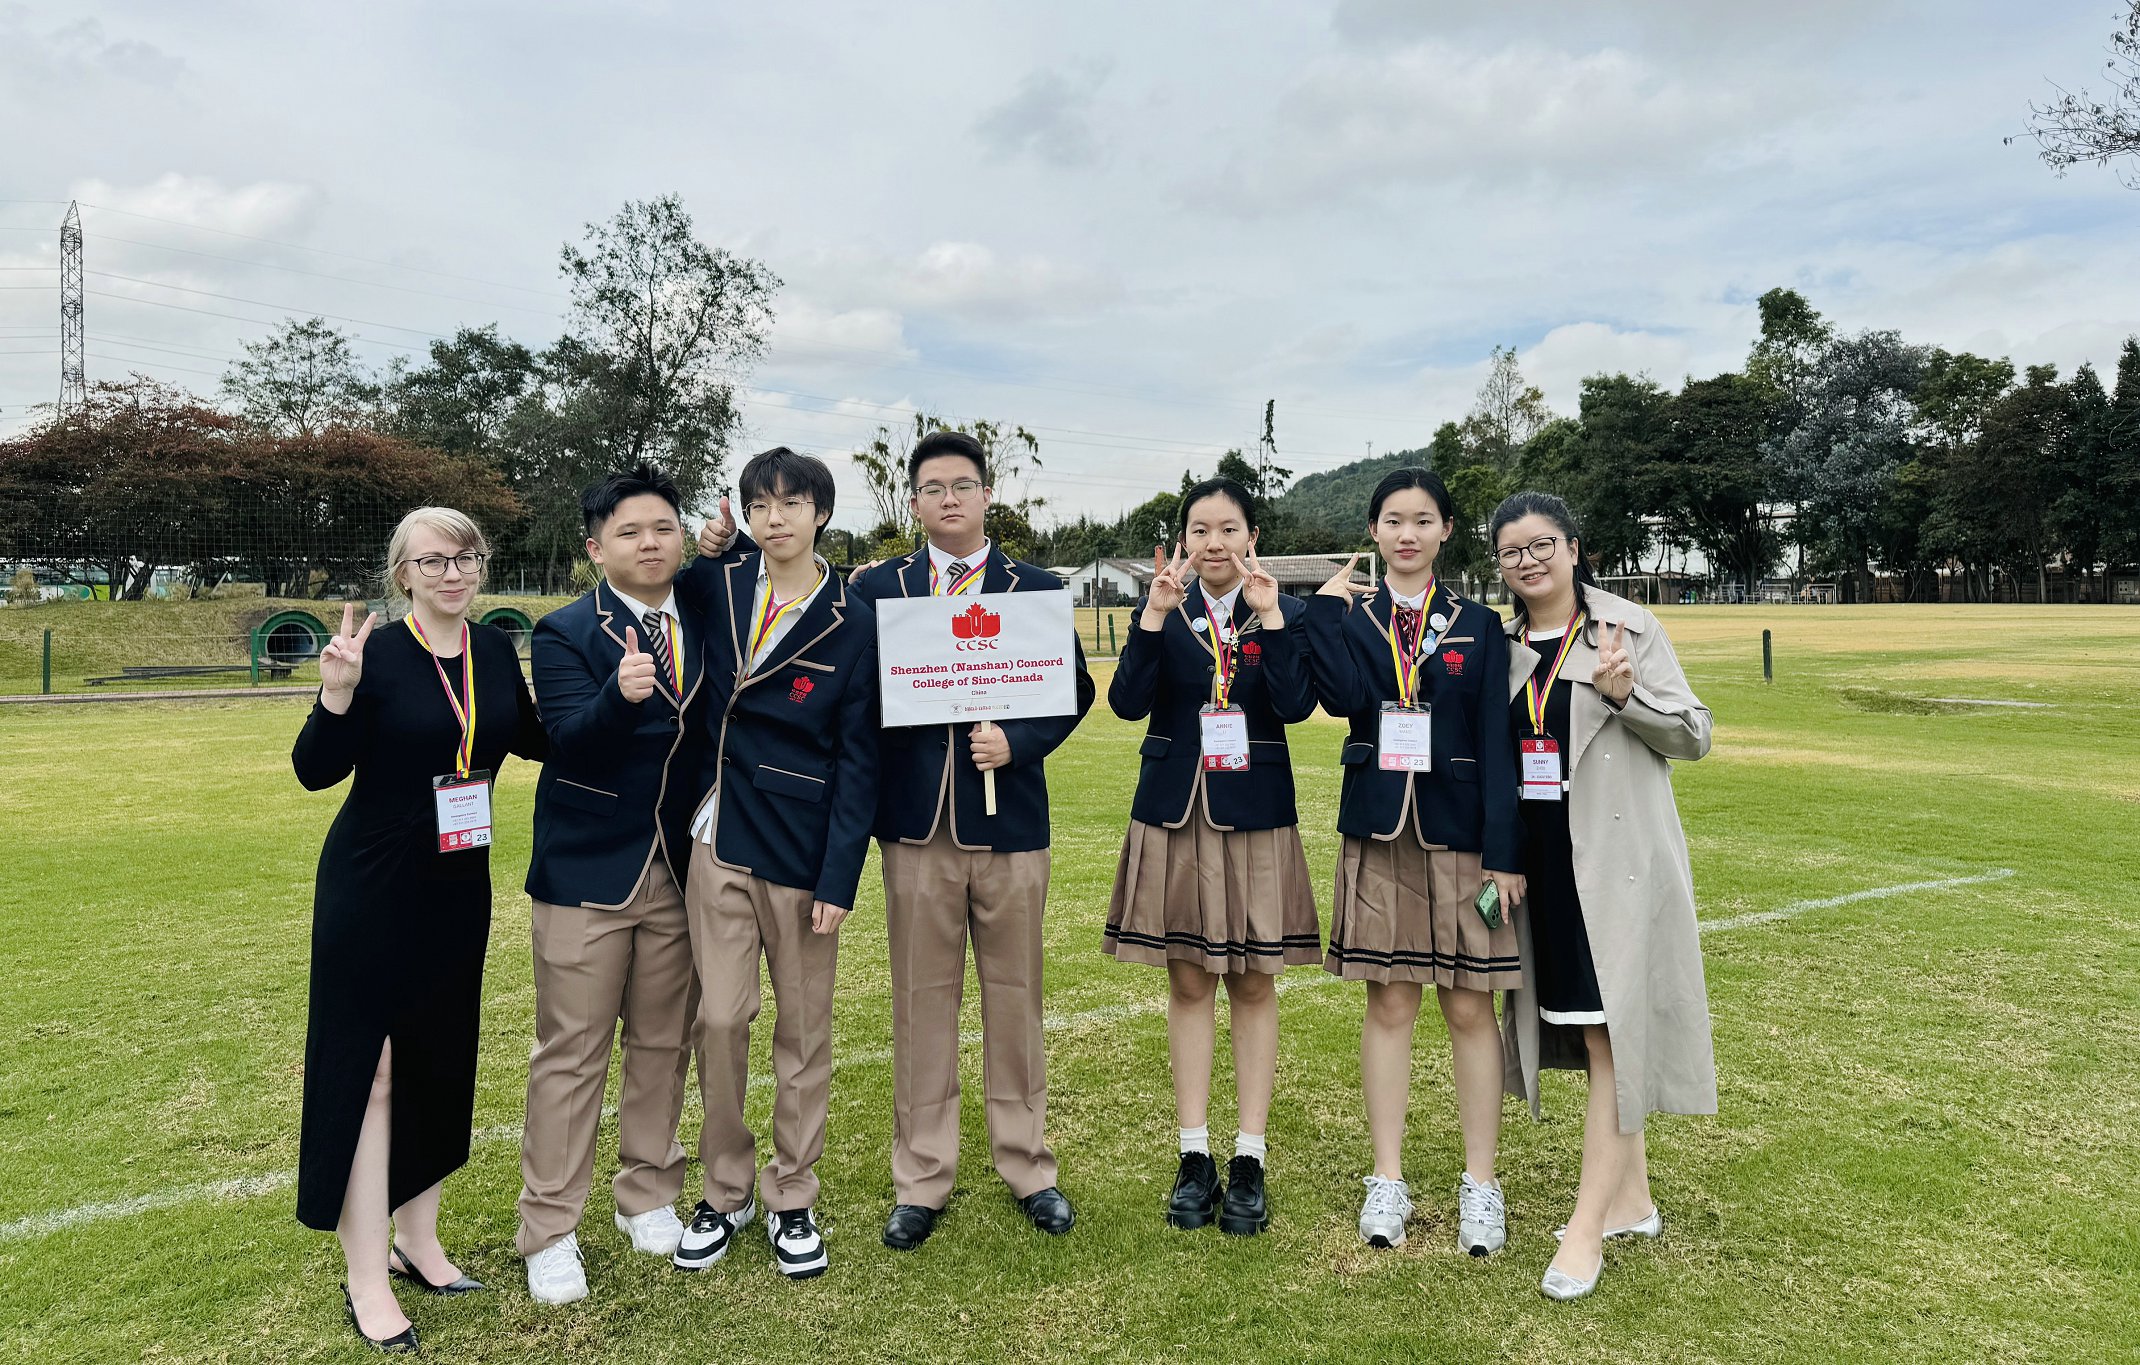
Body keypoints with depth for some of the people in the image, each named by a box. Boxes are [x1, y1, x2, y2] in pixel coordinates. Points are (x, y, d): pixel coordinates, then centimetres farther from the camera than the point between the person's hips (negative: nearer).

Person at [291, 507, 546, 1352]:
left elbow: (532, 740, 13)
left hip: (459, 888, 6)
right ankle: (366, 1280, 13)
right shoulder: (376, 653, -14)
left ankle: (416, 1240, 32)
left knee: (440, 1063, 15)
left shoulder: (496, 649, 1)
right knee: (368, 1068, 1)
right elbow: (316, 771, -16)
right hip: (374, 887, -5)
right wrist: (336, 695, -31)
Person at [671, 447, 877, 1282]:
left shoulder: (850, 622, -6)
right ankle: (726, 1191, 24)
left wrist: (840, 877, -12)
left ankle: (793, 1198, 25)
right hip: (720, 837, 3)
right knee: (720, 1019, 5)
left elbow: (857, 759, -7)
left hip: (802, 849, -2)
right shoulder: (718, 587, 2)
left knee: (803, 1028, 9)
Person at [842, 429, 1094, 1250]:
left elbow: (1074, 690, 3)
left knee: (1015, 998, 10)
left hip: (1009, 819, 0)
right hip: (916, 821, 0)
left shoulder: (1037, 588, 6)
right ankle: (921, 1183, 21)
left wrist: (1018, 742, -13)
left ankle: (1028, 1168, 26)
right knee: (921, 1003, 7)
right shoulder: (877, 588, 7)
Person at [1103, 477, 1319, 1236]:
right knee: (1188, 983, 8)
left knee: (1253, 983, 6)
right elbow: (1127, 703, -11)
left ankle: (1249, 1160, 17)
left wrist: (1270, 615, -20)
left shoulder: (1285, 611, 1)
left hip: (1256, 815, -1)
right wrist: (1155, 616, -19)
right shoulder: (1162, 611, 3)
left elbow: (1297, 706, -15)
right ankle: (1194, 1155, 19)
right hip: (1175, 812, 1)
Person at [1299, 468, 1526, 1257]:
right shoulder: (1350, 618, 6)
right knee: (1389, 1005, 7)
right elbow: (1343, 698, -15)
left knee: (1469, 1010, 4)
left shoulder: (1478, 627, 3)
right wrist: (1326, 610, -12)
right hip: (1379, 830, 1)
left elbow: (1498, 745, -2)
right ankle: (1388, 1179, 19)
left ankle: (1480, 1184, 18)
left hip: (1460, 831, -1)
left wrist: (1504, 852, -8)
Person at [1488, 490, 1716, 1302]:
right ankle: (1631, 1198, 27)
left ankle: (1587, 1228, 0)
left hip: (1616, 861, -5)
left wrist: (1627, 694, -23)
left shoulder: (1628, 628, -5)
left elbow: (1694, 735, -6)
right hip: (1542, 861, 6)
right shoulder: (1503, 645, 9)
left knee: (1611, 1033, -5)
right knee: (1589, 1031, 13)